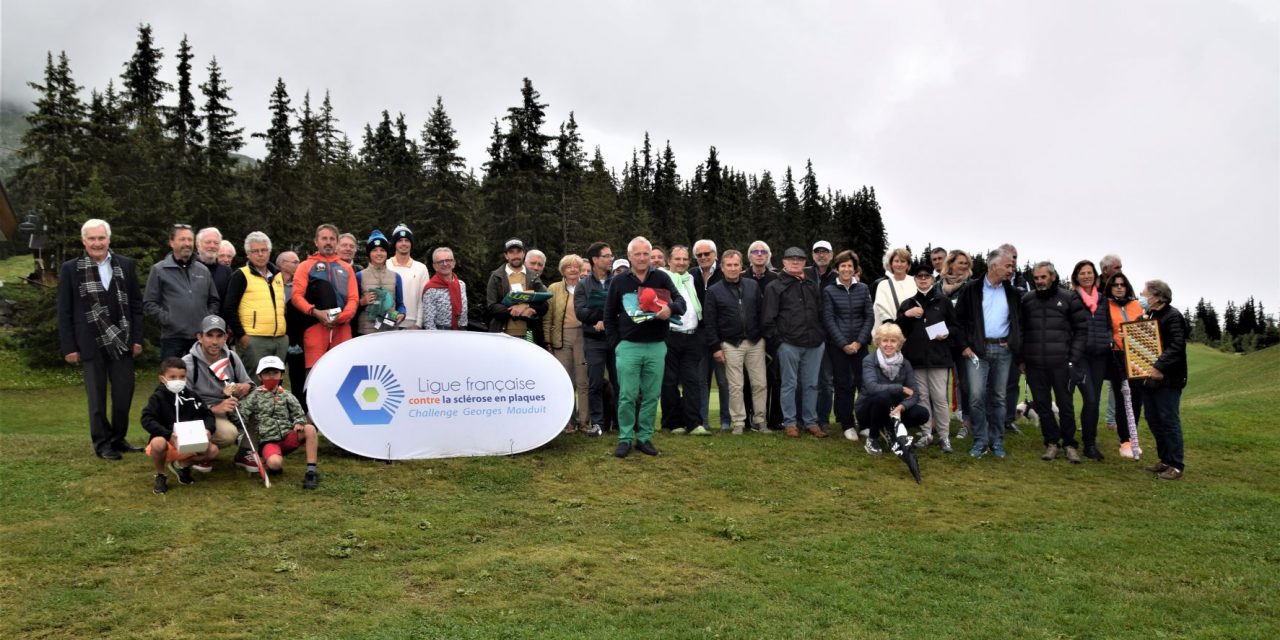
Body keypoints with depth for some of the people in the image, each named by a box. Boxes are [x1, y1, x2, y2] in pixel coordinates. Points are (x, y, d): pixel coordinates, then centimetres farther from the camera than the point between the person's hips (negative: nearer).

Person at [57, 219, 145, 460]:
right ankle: (102, 442, 16)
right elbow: (64, 312, 0)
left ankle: (118, 438, 21)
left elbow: (136, 304, 7)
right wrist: (69, 347, -4)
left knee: (124, 394, 4)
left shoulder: (125, 265, 5)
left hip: (122, 342, 2)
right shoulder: (70, 269, 0)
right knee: (97, 397, 6)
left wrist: (137, 338, 1)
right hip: (91, 344, -2)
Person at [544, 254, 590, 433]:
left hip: (583, 336, 0)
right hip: (561, 338, 0)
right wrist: (547, 342, -2)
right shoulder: (553, 289, 7)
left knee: (583, 381, 1)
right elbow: (547, 317, 4)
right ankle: (567, 420, 11)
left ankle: (584, 421, 7)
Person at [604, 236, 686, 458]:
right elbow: (609, 316, 9)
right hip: (628, 347, -1)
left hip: (656, 347, 1)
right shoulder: (618, 281, 5)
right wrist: (616, 343, 1)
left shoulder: (661, 278, 4)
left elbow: (681, 301, 0)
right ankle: (625, 439, 7)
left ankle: (645, 437, 16)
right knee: (627, 396, -2)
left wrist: (671, 308, -23)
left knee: (651, 396, 6)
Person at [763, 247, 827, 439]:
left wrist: (823, 336, 9)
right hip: (789, 344, -4)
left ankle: (811, 422, 17)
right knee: (789, 384, 3)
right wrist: (777, 340, -8)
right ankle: (789, 422, 10)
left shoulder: (812, 286, 16)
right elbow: (769, 318, -4)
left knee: (811, 385, 8)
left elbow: (821, 313, 18)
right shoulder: (775, 287, 0)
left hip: (814, 344, 4)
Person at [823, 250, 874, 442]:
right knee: (843, 384, 1)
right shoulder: (829, 291, 1)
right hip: (837, 345, -2)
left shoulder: (863, 289, 7)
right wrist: (844, 344, -9)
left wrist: (859, 342, -6)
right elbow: (828, 320, -3)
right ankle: (847, 425, 9)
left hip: (860, 344, 2)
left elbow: (869, 317, 4)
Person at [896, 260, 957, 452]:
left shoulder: (943, 301, 4)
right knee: (922, 396, 7)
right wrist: (906, 315, -11)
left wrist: (947, 334, -11)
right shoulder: (907, 304, 10)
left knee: (939, 397, -4)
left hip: (938, 356, -2)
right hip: (916, 357, 2)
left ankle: (944, 435, 4)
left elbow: (955, 325, 9)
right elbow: (898, 329, 5)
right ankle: (926, 433, 16)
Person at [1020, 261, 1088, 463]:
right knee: (1042, 405, 7)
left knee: (1066, 405, 3)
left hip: (1061, 363, -2)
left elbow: (1081, 329, 1)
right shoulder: (1027, 300, 7)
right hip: (1034, 364, 2)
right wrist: (1021, 359, 6)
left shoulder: (1068, 299, 0)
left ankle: (1069, 444, 16)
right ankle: (1052, 442, 19)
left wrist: (1074, 359, -5)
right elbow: (1020, 330, 12)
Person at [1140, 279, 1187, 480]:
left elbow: (1177, 347, -23)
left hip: (1168, 379, -9)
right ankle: (1165, 460, 24)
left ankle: (1176, 466, 4)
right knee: (1154, 419, 13)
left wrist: (1160, 367, -29)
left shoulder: (1172, 316, -14)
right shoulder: (1151, 316, 14)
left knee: (1169, 421, -4)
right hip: (1152, 376, 9)